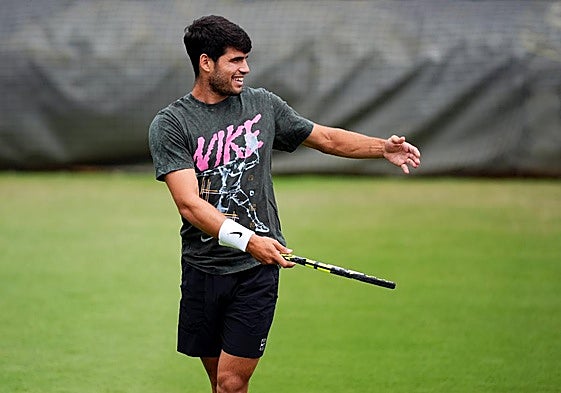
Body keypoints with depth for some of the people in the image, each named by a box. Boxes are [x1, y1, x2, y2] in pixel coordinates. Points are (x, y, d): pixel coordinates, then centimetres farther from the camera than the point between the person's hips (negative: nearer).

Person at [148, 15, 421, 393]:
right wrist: (246, 240, -29)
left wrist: (383, 147, 4)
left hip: (257, 268, 1)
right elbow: (189, 204, -16)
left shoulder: (263, 105, 6)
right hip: (202, 269, -1)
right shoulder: (170, 124, -6)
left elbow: (326, 138, 20)